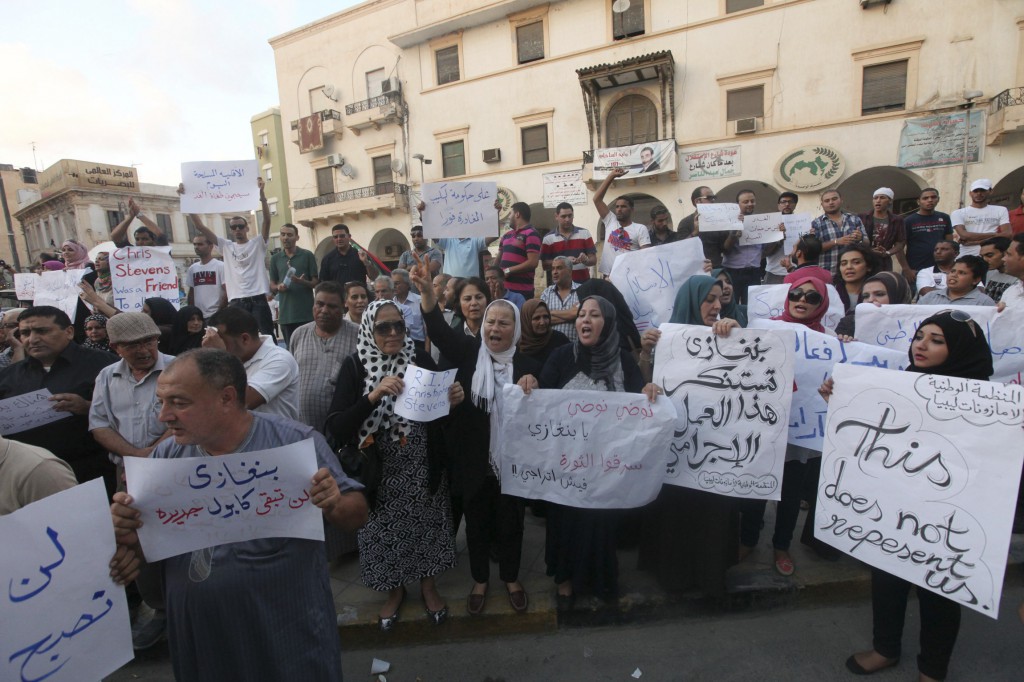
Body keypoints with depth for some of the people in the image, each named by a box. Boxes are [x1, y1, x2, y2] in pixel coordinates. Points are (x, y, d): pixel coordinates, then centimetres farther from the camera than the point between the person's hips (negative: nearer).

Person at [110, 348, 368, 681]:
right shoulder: (165, 457, -3)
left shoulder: (298, 442, -17)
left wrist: (335, 507, -32)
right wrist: (128, 535, -16)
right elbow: (145, 545, 5)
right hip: (196, 638, 4)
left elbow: (357, 515, -10)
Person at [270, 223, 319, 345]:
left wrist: (302, 282, -20)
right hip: (285, 313, 3)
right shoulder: (275, 258, 10)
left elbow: (316, 282, 0)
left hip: (306, 313, -3)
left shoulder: (307, 255, 1)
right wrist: (278, 287, -9)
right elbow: (272, 286, 14)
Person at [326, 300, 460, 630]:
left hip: (422, 467, 1)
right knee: (385, 530, 15)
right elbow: (336, 428, -17)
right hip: (379, 470, -1)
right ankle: (394, 589, 44)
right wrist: (372, 397, -31)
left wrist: (454, 399, -19)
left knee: (425, 525, 16)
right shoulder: (354, 365, -10)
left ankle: (428, 585, 44)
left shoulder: (420, 359, -6)